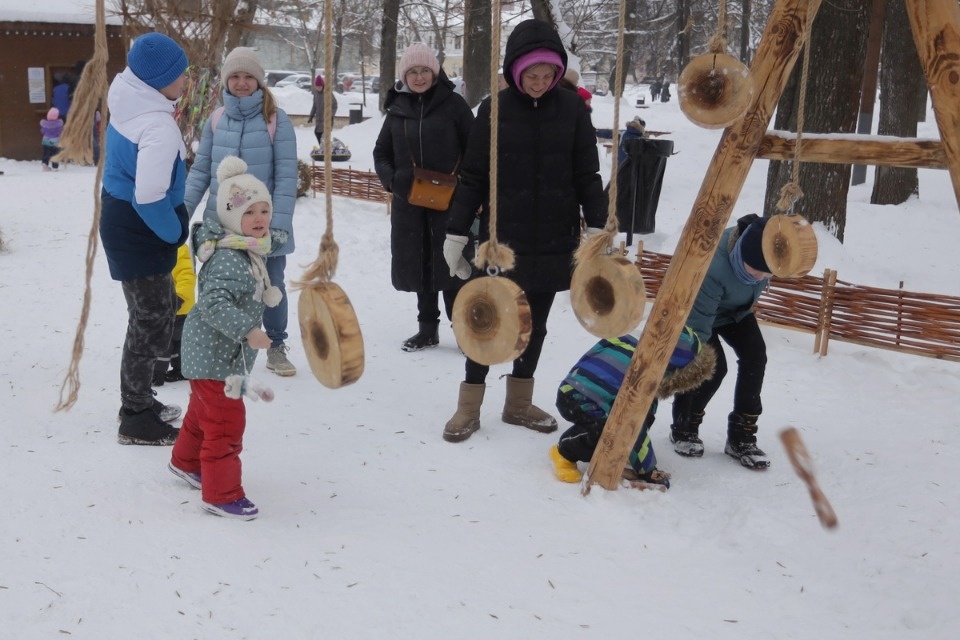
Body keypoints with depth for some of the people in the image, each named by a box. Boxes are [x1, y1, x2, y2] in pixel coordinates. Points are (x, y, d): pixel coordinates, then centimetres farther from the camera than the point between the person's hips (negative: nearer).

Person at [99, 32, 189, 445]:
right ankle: (136, 422, 15)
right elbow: (149, 197, -30)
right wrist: (176, 233, -13)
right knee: (149, 324, 3)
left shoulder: (128, 105, 5)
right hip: (140, 235, -9)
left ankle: (140, 401, 34)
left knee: (159, 311, 22)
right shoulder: (158, 127, -25)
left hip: (124, 223, 9)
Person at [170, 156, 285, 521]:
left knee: (204, 410, 28)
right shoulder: (228, 259, -28)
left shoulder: (248, 250, 6)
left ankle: (185, 461, 50)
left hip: (227, 353, 11)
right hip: (213, 355, -11)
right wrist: (247, 330, -45)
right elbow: (214, 302, -39)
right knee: (226, 422, -5)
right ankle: (221, 494, 6)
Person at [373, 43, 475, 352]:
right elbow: (381, 152, 15)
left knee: (451, 263, -5)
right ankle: (428, 328, 22)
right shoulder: (398, 107, 7)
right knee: (419, 264, 10)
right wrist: (391, 179, -3)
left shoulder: (452, 103, -3)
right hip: (409, 200, 4)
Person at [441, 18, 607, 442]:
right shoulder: (495, 109, -5)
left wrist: (598, 227, -6)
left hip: (554, 240, 2)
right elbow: (472, 176, -2)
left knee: (535, 324, 12)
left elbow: (587, 175, 2)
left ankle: (519, 403, 26)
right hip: (501, 238, -2)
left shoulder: (572, 109, -2)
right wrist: (457, 232, -3)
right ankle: (469, 406, 15)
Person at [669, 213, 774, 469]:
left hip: (736, 309, 6)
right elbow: (697, 323, -40)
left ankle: (742, 437, 0)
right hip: (698, 309, -6)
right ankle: (684, 428, 7)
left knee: (755, 356, -11)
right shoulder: (712, 267, -47)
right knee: (713, 366, -19)